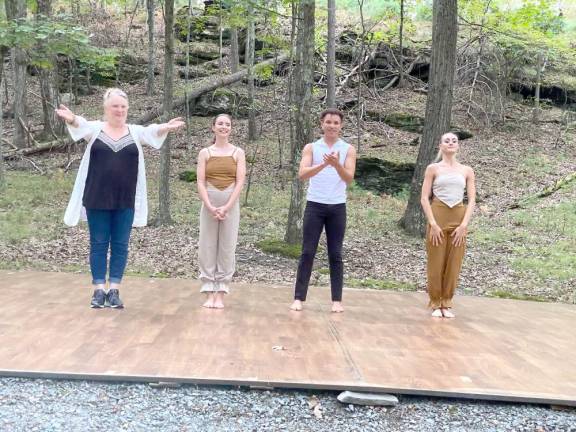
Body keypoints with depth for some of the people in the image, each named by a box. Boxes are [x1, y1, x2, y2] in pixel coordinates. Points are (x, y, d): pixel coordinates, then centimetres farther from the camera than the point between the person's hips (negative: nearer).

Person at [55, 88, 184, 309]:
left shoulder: (135, 131, 4)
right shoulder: (95, 128, 2)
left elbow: (152, 131, -15)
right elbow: (81, 125, -19)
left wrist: (166, 127, -39)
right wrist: (72, 120, -44)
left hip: (125, 200, 1)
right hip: (97, 199, -1)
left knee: (120, 245, 5)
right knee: (98, 244, 6)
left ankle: (114, 290, 12)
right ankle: (99, 289, 13)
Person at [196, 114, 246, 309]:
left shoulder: (238, 152, 4)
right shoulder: (205, 153, 6)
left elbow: (240, 182, -4)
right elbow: (200, 182, -1)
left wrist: (226, 207, -13)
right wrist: (210, 207, -14)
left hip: (231, 205, -1)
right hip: (208, 204, 1)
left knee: (227, 248, 0)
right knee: (207, 247, 0)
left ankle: (220, 294, 6)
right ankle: (209, 293, 6)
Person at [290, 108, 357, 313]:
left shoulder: (348, 149, 4)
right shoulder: (311, 148, 4)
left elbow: (349, 178, -8)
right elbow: (302, 174, -11)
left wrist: (336, 164, -27)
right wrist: (324, 164, -26)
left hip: (337, 207, 0)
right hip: (315, 205, 0)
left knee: (335, 255, 4)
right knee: (307, 253, -2)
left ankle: (337, 300, 9)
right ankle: (299, 298, 2)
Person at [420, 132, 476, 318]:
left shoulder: (467, 170, 8)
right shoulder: (433, 168, 2)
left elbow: (472, 200, 3)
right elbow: (424, 198, -3)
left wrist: (464, 225, -8)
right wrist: (433, 223, -13)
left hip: (458, 219, 2)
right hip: (438, 217, -2)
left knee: (454, 263, 4)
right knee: (436, 262, 1)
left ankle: (447, 303, 16)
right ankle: (435, 304, 12)